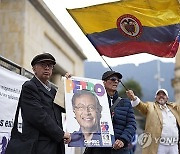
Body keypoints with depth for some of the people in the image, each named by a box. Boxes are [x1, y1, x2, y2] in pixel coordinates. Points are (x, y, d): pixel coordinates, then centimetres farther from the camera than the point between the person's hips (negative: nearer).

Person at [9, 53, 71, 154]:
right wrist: (61, 134, -13)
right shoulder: (29, 87, -7)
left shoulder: (53, 90, 19)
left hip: (57, 145, 8)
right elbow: (38, 116, -17)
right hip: (40, 146, -8)